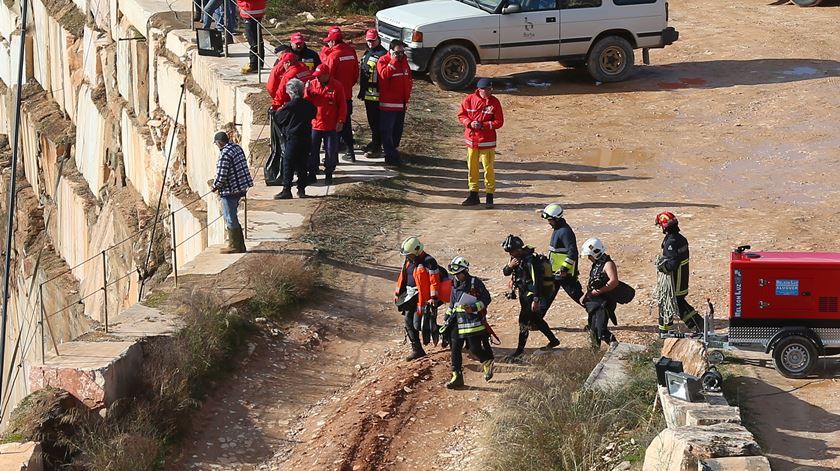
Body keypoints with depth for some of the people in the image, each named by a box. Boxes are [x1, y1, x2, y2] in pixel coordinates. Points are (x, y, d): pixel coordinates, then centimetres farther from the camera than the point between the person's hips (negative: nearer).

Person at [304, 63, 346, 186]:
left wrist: (341, 121, -8)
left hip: (331, 126, -2)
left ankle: (328, 174, 19)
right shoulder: (312, 84, 1)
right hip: (315, 124, 2)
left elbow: (342, 105, -3)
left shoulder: (337, 86, -6)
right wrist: (307, 91, -17)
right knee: (312, 151, 6)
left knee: (331, 152, 5)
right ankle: (312, 174, 16)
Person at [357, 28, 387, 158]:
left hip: (376, 93, -10)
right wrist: (362, 89, 26)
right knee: (371, 120, 18)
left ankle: (376, 147, -4)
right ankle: (374, 143, 29)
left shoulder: (382, 54, -13)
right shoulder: (367, 53, 17)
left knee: (376, 120, -7)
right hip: (367, 92, 10)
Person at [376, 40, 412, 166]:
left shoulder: (404, 61, 11)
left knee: (398, 130, 13)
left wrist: (407, 97, 12)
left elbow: (409, 79, 18)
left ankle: (393, 150, 26)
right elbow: (384, 74, -29)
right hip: (388, 103, -7)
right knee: (387, 131, -4)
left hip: (401, 103, 7)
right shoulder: (383, 61, -9)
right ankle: (391, 156, -2)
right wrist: (393, 61, -25)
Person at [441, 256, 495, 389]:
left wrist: (474, 308, -20)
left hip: (473, 322, -7)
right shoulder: (455, 285, 14)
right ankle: (457, 377, 4)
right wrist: (447, 318, 18)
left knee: (475, 349, -7)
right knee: (455, 349, 0)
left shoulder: (475, 283, -8)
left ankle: (488, 363, 25)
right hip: (458, 322, 7)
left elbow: (486, 299, -8)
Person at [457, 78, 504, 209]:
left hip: (487, 141, -3)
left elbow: (499, 122, -7)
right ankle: (473, 195, 24)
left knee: (488, 168, -2)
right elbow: (461, 115, 5)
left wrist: (483, 125, -17)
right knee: (472, 168, 12)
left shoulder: (494, 102, -8)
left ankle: (489, 197, 7)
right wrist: (469, 123, -14)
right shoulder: (469, 99, -3)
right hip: (471, 139, 3)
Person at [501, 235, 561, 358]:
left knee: (524, 320, -10)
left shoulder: (530, 260, -24)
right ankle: (553, 340, 29)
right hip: (524, 293, 10)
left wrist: (536, 300, -31)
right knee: (534, 318, 18)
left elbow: (536, 281, -28)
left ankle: (520, 349, -4)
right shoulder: (516, 258, 4)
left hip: (533, 293, -10)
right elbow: (505, 272, 10)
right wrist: (510, 266, -13)